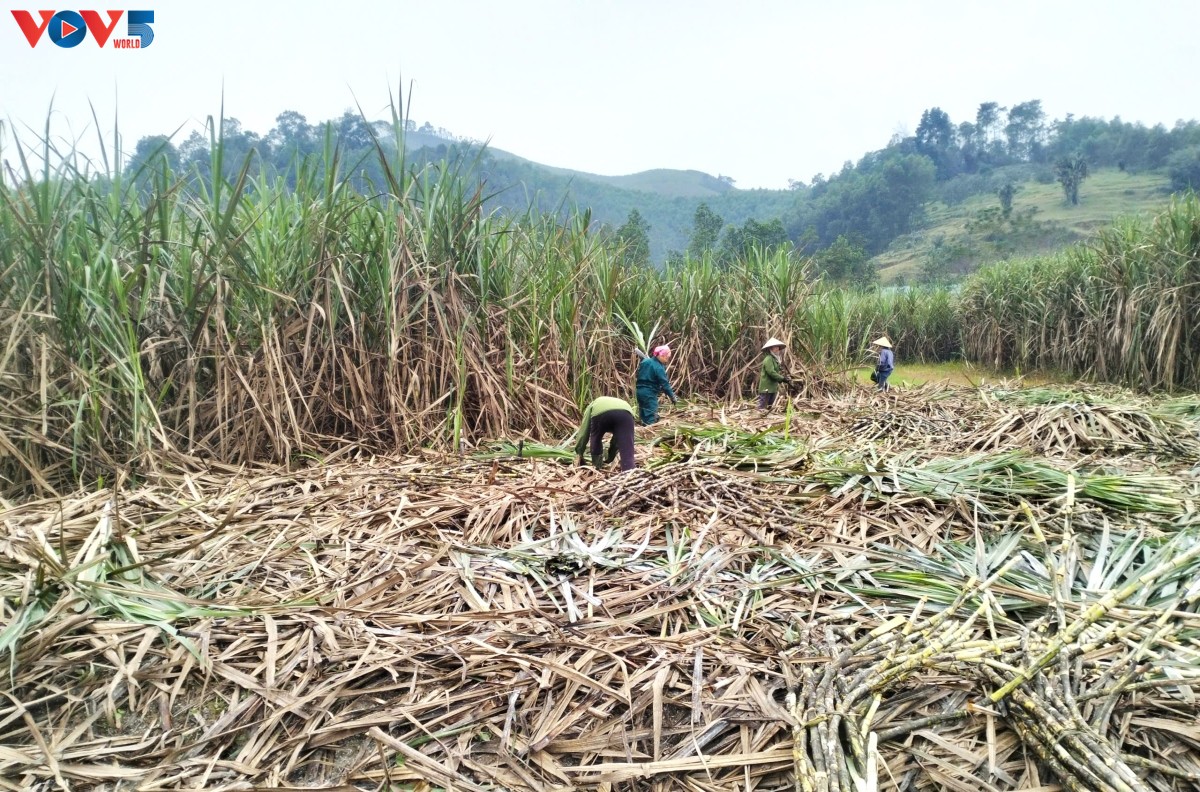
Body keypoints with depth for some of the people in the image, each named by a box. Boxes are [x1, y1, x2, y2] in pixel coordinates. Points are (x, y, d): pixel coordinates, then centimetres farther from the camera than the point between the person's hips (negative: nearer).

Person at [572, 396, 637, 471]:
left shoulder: (592, 405, 41)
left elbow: (583, 432, 37)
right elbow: (618, 438, 48)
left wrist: (579, 453, 46)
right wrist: (610, 458, 58)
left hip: (600, 412, -1)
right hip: (626, 413, 2)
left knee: (595, 438, 28)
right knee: (626, 449, 1)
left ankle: (597, 467, 32)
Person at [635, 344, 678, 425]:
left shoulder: (645, 361, 8)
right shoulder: (659, 368, -15)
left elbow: (638, 375, 17)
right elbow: (665, 384, -16)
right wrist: (672, 397, -12)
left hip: (640, 391, 8)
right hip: (650, 393, -8)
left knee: (644, 415, 15)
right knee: (651, 417, -6)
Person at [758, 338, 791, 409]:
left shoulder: (776, 359, 16)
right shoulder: (768, 359, -15)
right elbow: (771, 372, -24)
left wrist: (784, 377, 2)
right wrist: (783, 379, -23)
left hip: (773, 388, 10)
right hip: (766, 388, -10)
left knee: (769, 407, 13)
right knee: (762, 407, -8)